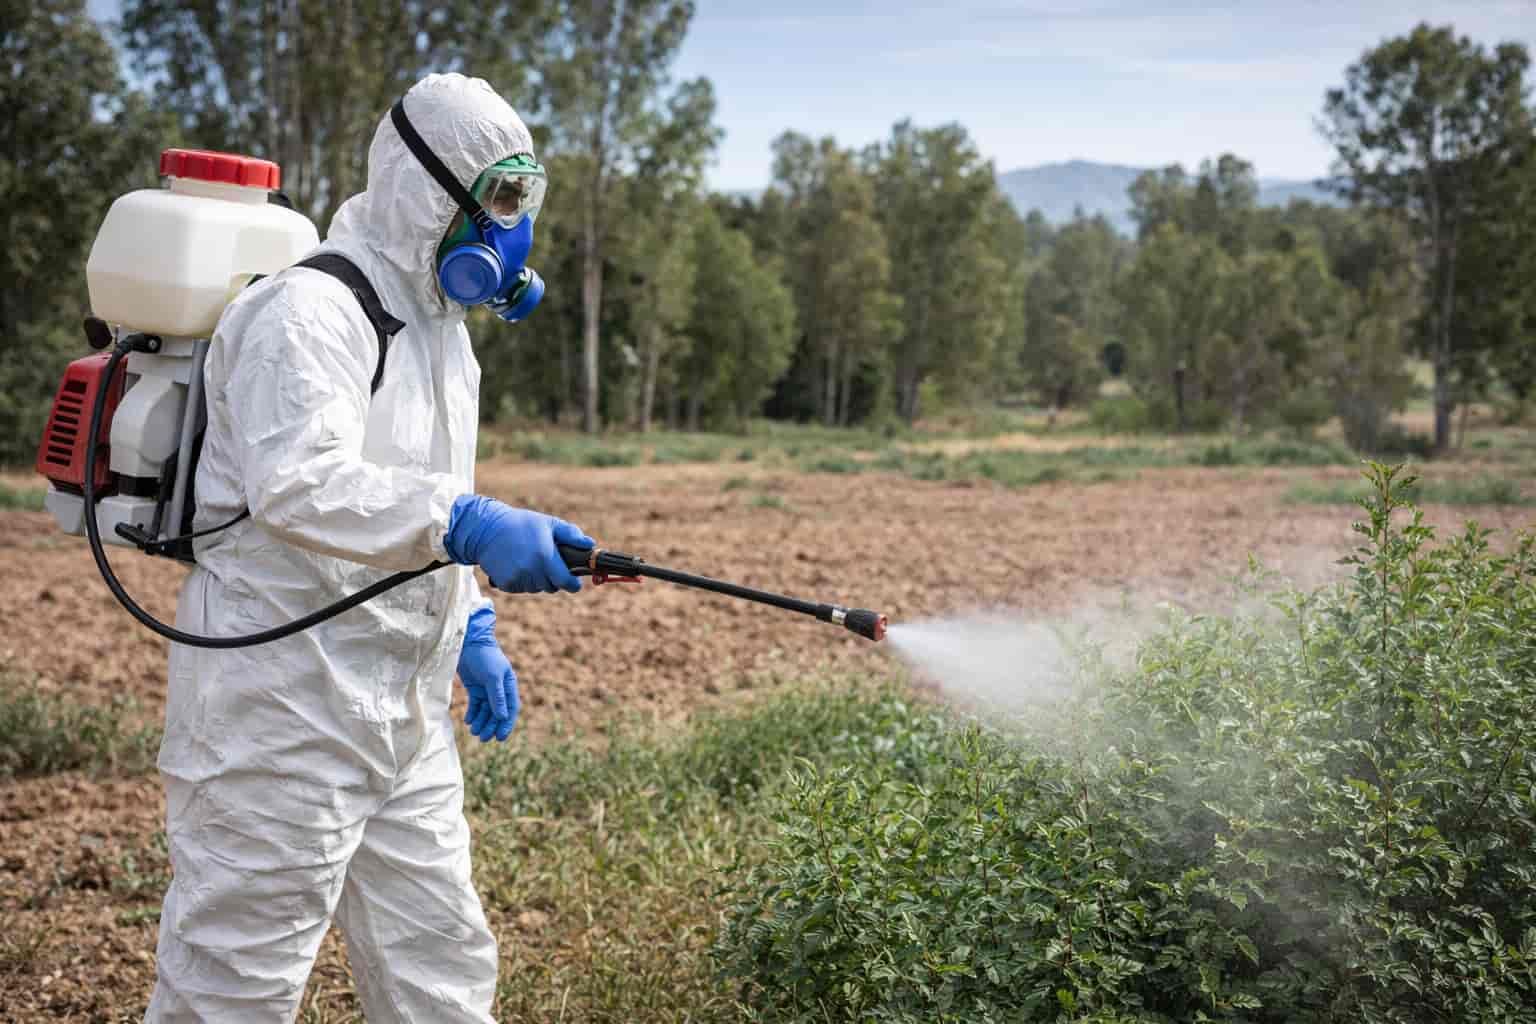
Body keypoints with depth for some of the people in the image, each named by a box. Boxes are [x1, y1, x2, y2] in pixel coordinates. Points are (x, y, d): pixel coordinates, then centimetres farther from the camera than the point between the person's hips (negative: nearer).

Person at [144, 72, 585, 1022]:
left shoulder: (439, 328, 18)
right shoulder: (313, 310, -14)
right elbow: (296, 482, -31)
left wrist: (472, 630, 18)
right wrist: (468, 525, -40)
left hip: (404, 718, 9)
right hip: (284, 704, -9)